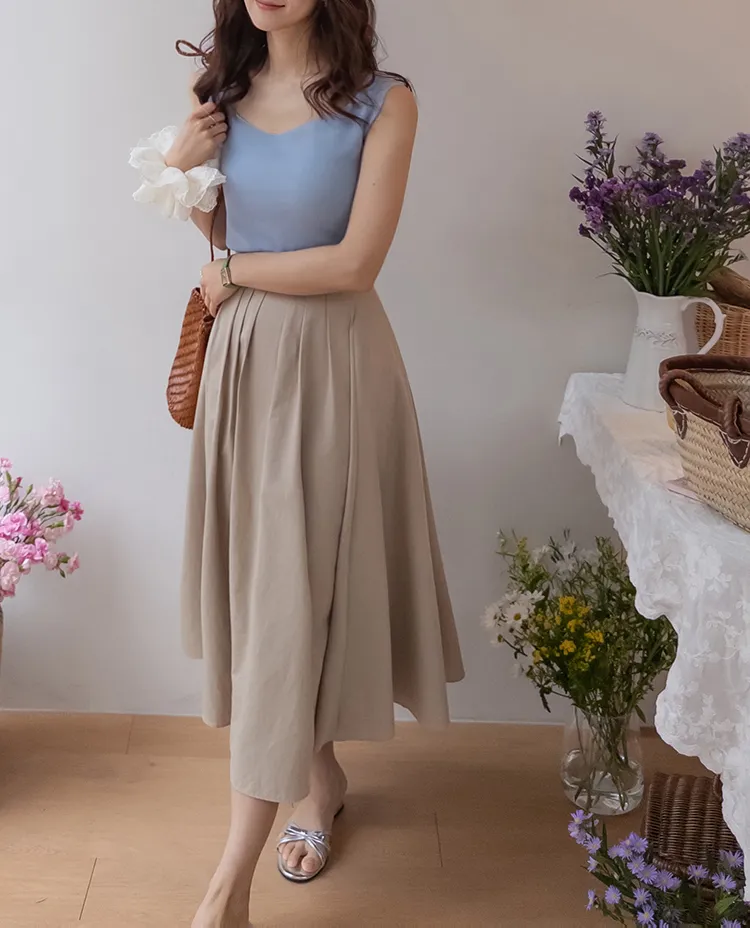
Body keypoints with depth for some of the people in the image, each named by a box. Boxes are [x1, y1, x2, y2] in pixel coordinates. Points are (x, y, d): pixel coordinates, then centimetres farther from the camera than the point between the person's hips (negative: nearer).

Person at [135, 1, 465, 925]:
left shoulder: (382, 102, -10)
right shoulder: (225, 91, 7)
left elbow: (354, 263, -16)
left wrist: (233, 275, -6)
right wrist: (183, 170, -3)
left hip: (330, 363, -5)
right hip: (243, 355, 6)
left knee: (290, 597, -3)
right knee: (256, 579, 11)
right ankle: (322, 776, 35)